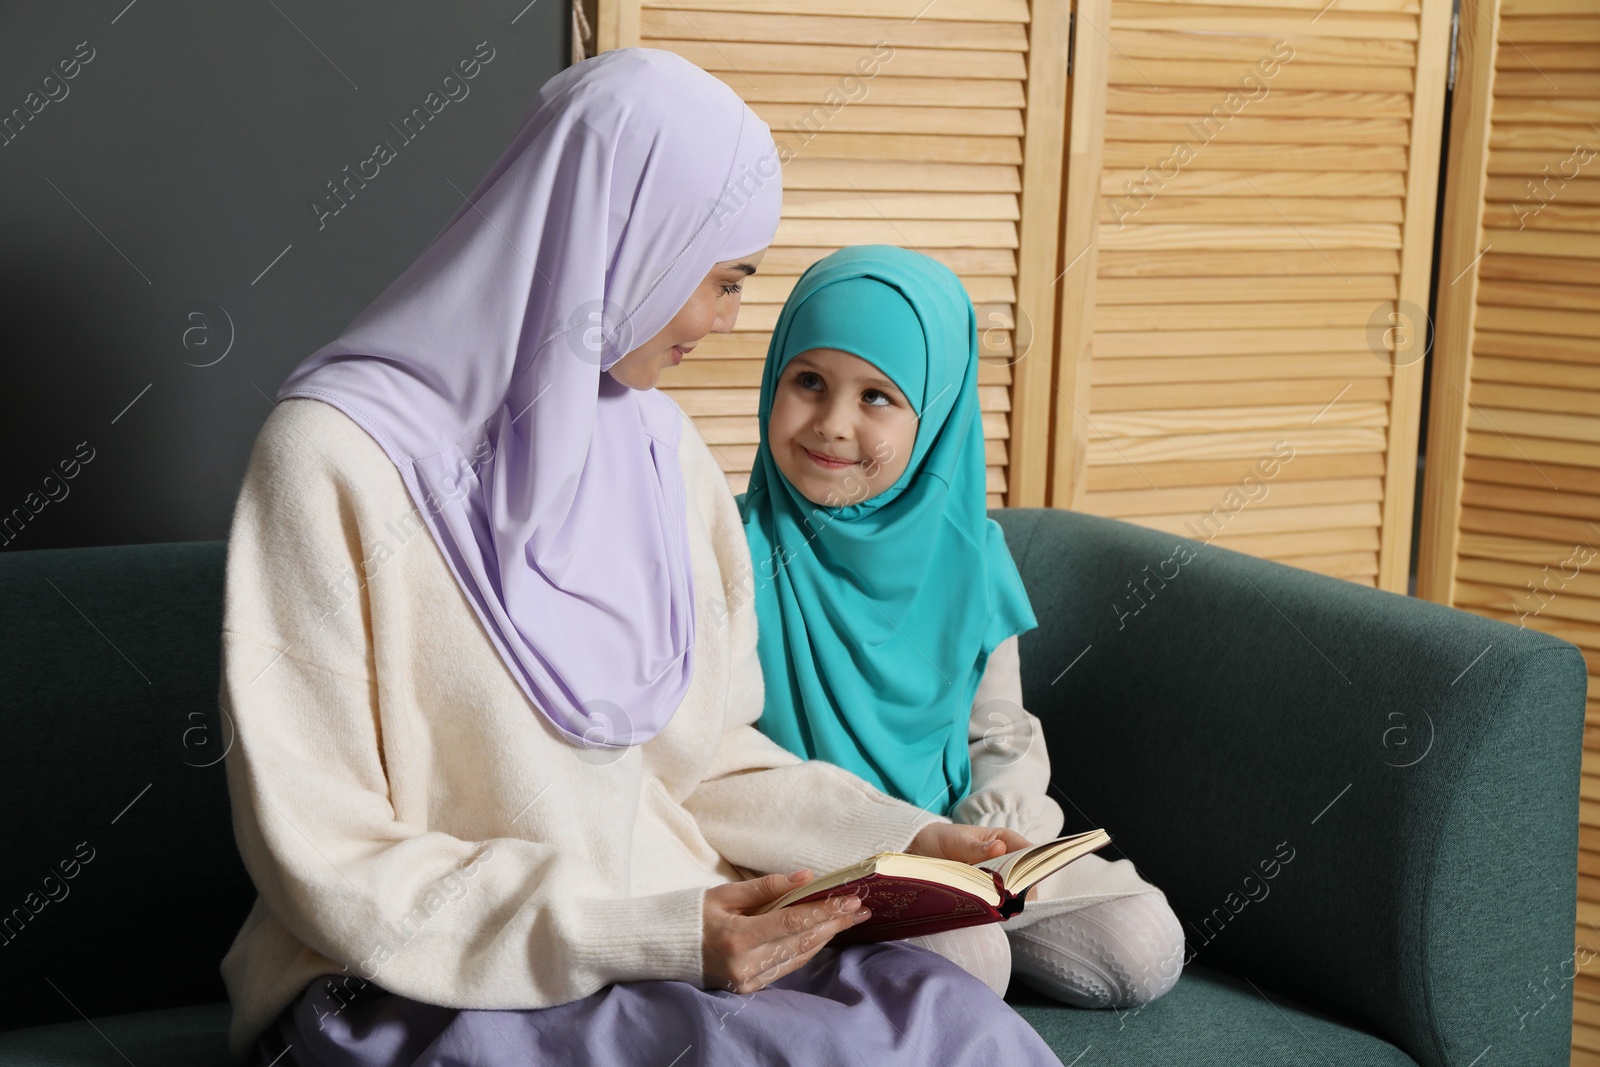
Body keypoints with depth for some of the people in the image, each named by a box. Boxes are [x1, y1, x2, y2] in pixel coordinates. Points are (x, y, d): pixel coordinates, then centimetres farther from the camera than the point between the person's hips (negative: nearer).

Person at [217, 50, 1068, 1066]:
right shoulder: (337, 458, -12)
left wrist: (896, 835, 1)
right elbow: (332, 869, -14)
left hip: (673, 933, 6)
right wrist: (642, 936, -22)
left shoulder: (663, 446, 9)